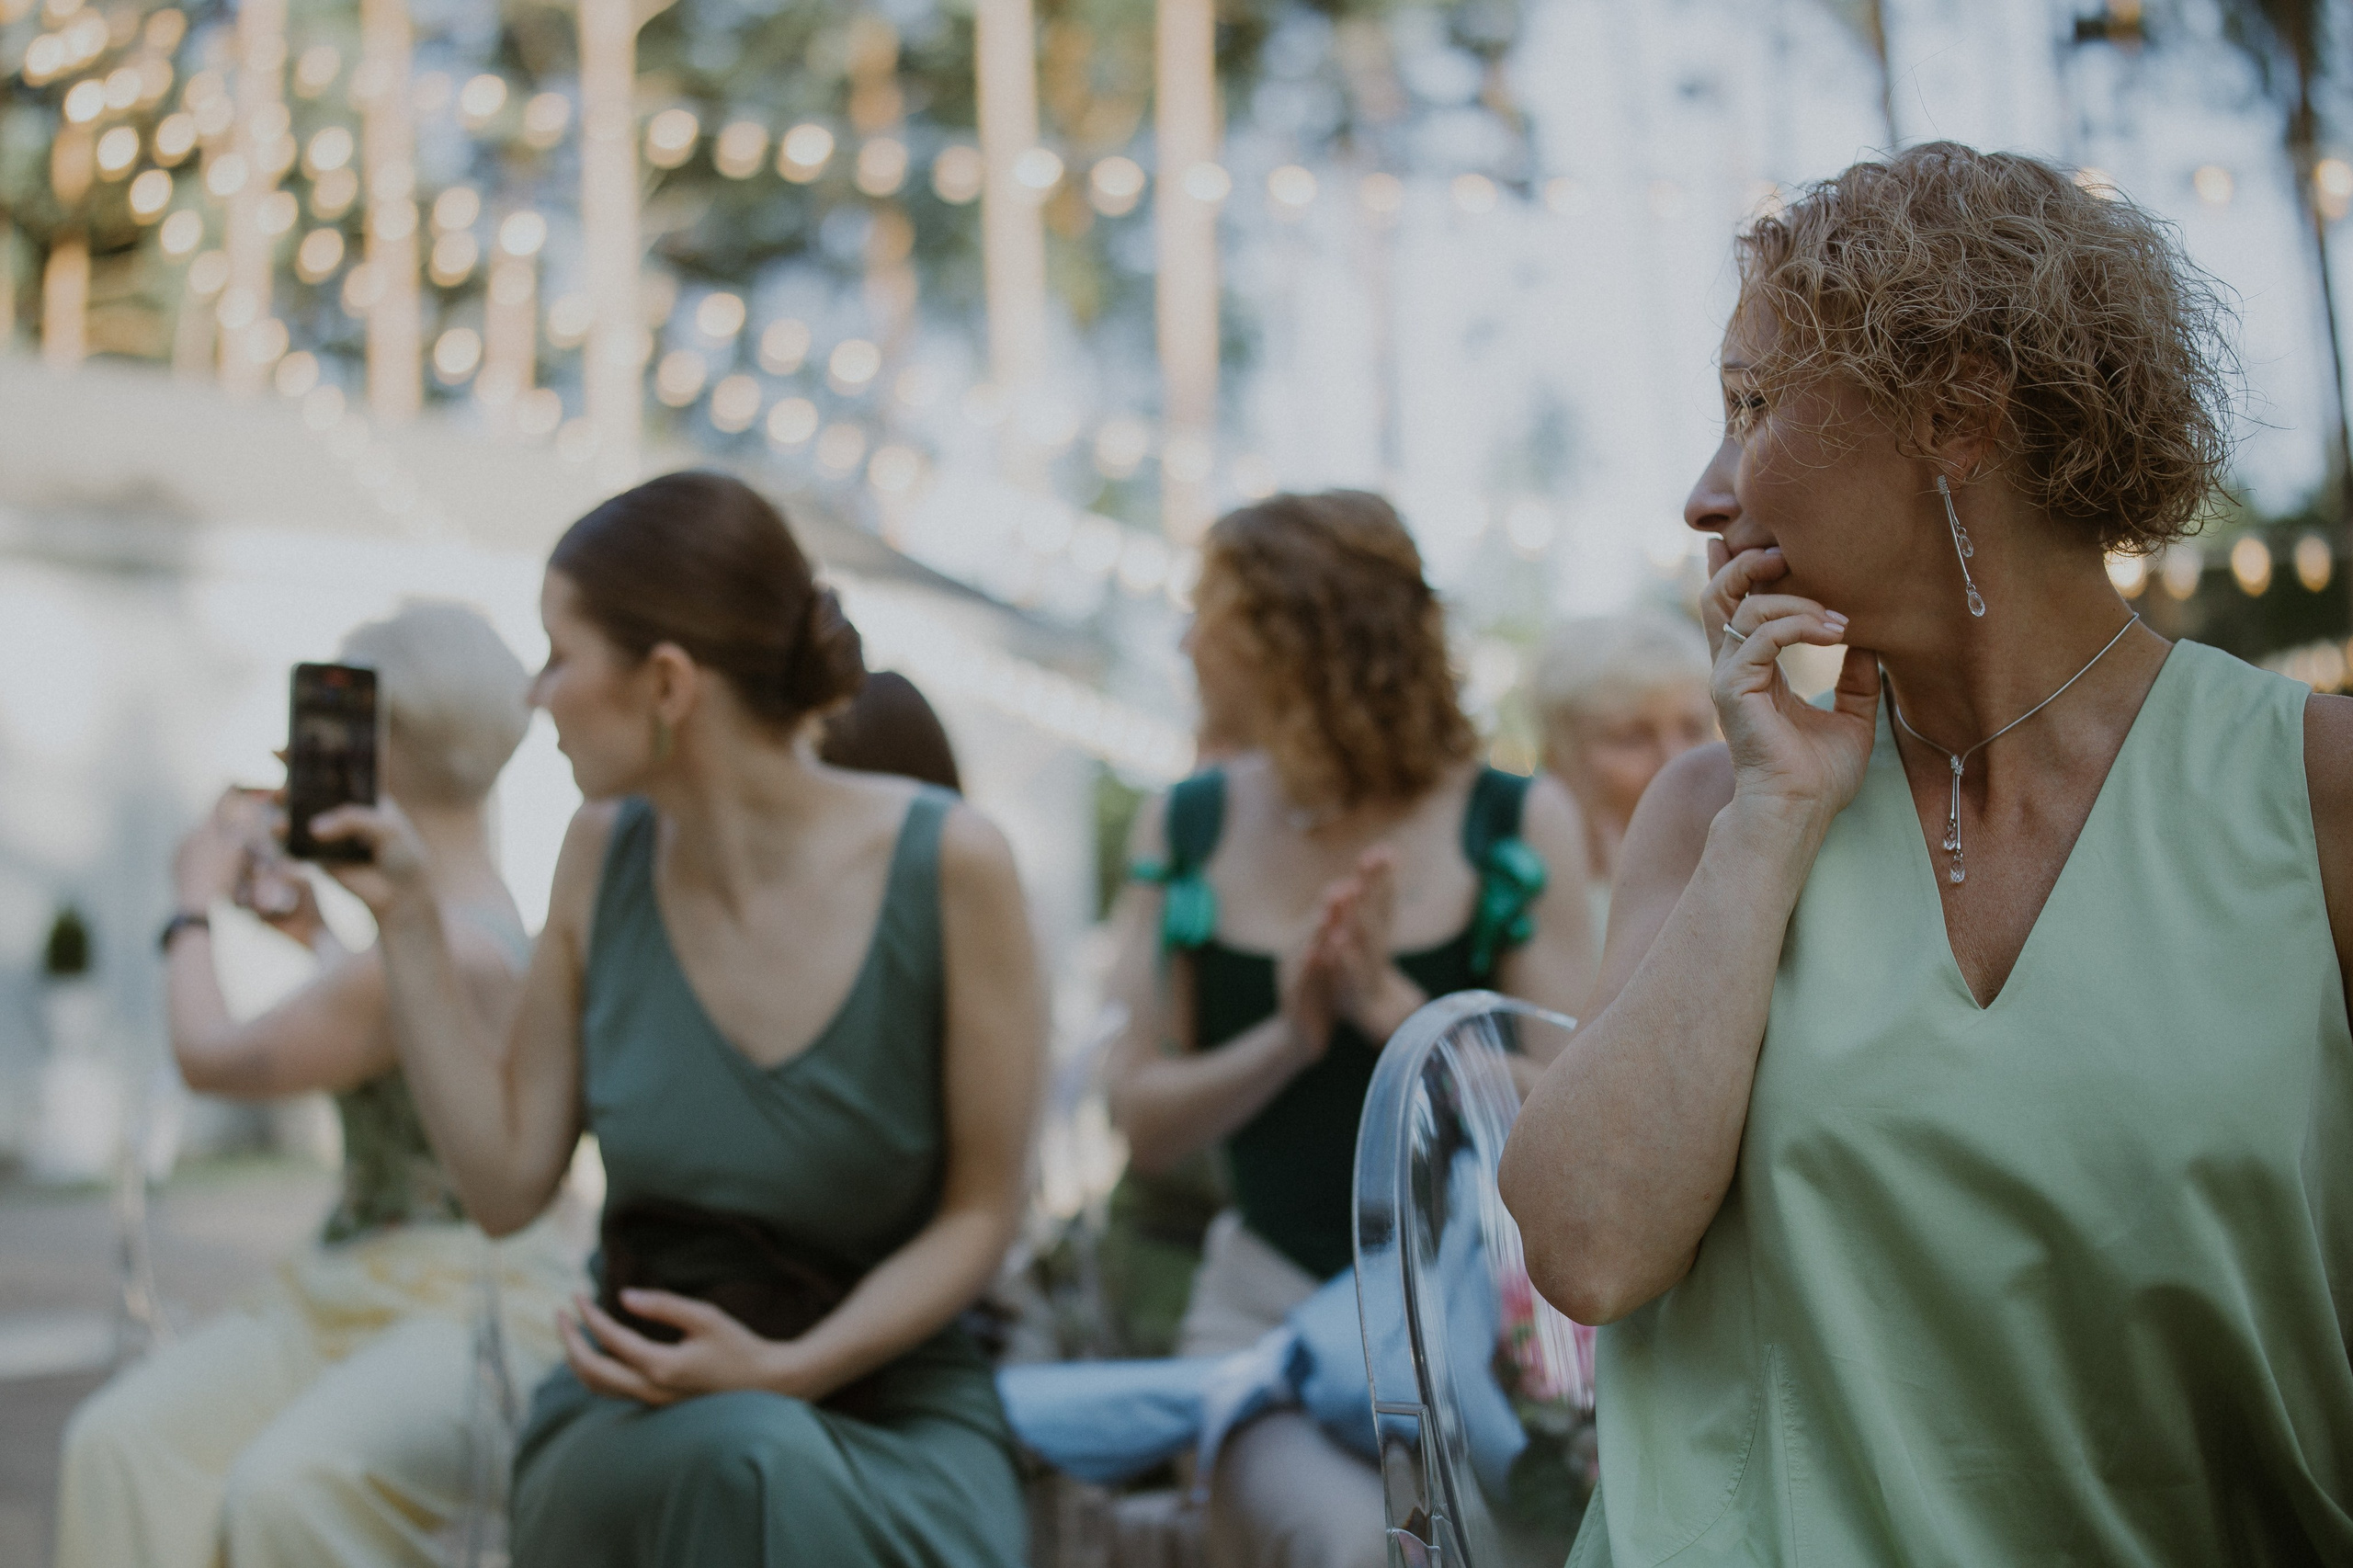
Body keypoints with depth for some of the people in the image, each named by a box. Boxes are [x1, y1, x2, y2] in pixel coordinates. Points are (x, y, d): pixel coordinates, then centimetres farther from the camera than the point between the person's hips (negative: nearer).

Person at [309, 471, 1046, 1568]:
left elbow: (980, 1210, -6)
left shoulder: (948, 863, -13)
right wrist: (403, 918, -1)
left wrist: (784, 1370, -17)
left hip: (888, 1403, -2)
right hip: (640, 1415, 2)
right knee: (736, 1458, -33)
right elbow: (507, 1178, 1)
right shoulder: (604, 855, -1)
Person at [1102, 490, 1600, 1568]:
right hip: (1267, 1307, 0)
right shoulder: (1185, 830, 7)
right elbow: (1142, 1124, 2)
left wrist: (1391, 1006, -17)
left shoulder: (1517, 823, 0)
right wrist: (1285, 1037, -14)